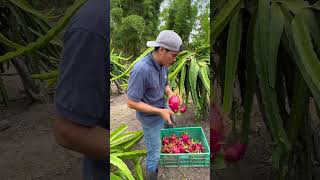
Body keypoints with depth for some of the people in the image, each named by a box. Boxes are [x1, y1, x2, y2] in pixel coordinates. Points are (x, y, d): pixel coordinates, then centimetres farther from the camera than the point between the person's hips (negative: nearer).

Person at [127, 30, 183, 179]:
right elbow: (132, 103, -27)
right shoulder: (141, 70, -33)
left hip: (161, 111, 7)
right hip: (151, 119, -7)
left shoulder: (163, 64, -8)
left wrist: (171, 95, -12)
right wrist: (160, 112, -27)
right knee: (154, 153, 11)